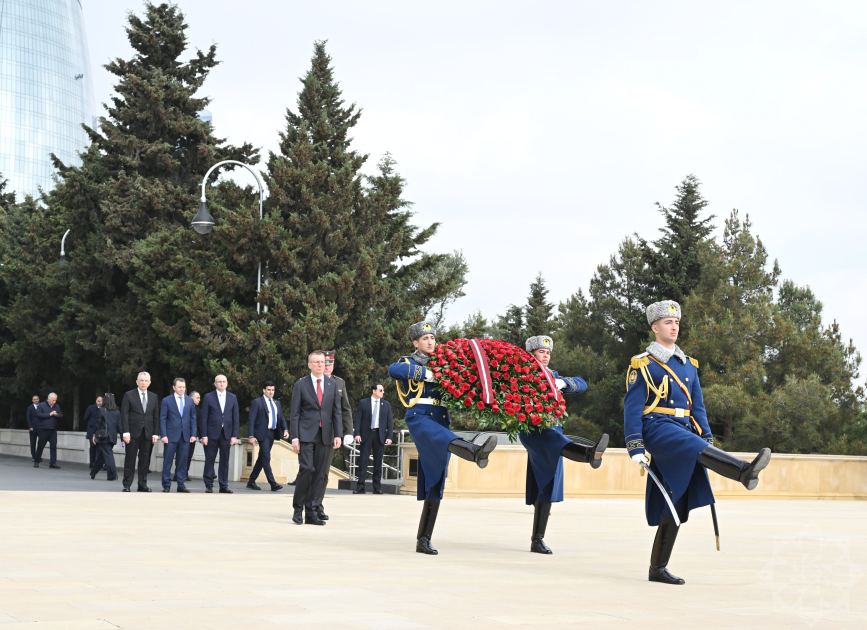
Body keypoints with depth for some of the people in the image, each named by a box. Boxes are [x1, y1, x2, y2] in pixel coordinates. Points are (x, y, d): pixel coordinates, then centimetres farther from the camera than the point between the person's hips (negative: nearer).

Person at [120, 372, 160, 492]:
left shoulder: (154, 397, 12)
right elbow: (124, 415, -2)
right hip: (133, 433, -3)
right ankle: (127, 485, 5)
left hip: (148, 434, 3)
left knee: (145, 460, 4)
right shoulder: (129, 395, 2)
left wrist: (155, 434, 3)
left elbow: (156, 416, 11)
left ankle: (142, 485, 10)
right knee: (130, 459, 0)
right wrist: (126, 432, -11)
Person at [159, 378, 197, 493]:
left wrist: (193, 434, 3)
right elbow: (162, 419, 0)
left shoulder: (190, 400, 11)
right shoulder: (167, 400, 2)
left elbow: (193, 418, 11)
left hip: (185, 436, 3)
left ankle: (181, 485, 10)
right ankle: (166, 485, 6)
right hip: (171, 436, -3)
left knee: (183, 462, 4)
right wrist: (163, 435, -9)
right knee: (167, 461, 0)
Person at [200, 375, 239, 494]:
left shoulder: (233, 397, 10)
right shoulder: (208, 397, 2)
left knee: (225, 461, 4)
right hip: (212, 434, -2)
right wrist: (204, 435, -7)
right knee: (209, 460, 0)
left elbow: (236, 417, 8)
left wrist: (235, 435, 0)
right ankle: (209, 485, 9)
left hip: (226, 433, 2)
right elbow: (204, 418, 0)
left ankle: (223, 486, 9)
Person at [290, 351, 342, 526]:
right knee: (306, 469, -15)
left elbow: (337, 411, 12)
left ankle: (311, 513, 6)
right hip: (306, 434, -3)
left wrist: (337, 434, 2)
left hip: (324, 435, 3)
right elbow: (294, 413, 1)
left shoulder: (332, 385, 12)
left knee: (319, 473, 2)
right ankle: (298, 509, -2)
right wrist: (295, 437, -7)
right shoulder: (301, 385, 3)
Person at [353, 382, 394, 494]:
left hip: (380, 435, 2)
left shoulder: (386, 405, 9)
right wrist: (357, 434, -10)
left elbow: (390, 421, 7)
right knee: (363, 461, -2)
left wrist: (389, 437, -2)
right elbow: (358, 419, 1)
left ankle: (377, 487, 8)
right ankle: (360, 487, -1)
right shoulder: (363, 403, 4)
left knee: (378, 462, 3)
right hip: (366, 434, -2)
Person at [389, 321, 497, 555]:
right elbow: (393, 370, -17)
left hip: (441, 421, 6)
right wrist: (426, 373, -20)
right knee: (446, 439, -40)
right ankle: (477, 452, -74)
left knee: (435, 485, 2)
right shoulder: (410, 363, 7)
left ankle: (423, 539, 4)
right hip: (420, 418, -6)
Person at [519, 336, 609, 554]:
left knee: (546, 487, 4)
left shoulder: (553, 376, 19)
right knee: (557, 442, -38)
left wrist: (563, 382, -13)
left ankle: (537, 540, 8)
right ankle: (590, 453, -71)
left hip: (553, 430, 6)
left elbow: (581, 384, 7)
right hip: (531, 428, -6)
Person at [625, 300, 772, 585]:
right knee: (695, 448, -35)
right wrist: (636, 448, -12)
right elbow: (632, 408, -4)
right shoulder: (642, 365, 1)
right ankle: (744, 471, -61)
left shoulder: (688, 365, 19)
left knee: (674, 508, 3)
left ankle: (658, 569, 8)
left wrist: (708, 440, 10)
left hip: (684, 432, 6)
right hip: (658, 429, -6)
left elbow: (697, 408, 20)